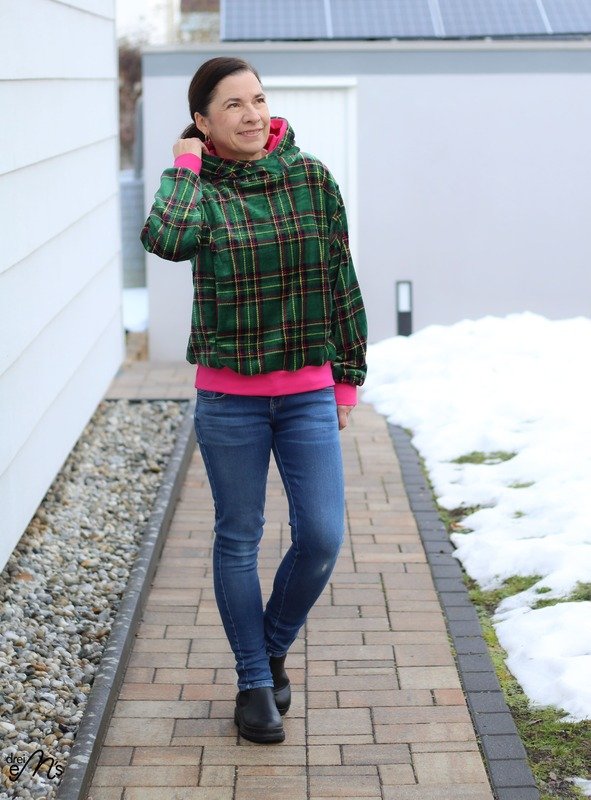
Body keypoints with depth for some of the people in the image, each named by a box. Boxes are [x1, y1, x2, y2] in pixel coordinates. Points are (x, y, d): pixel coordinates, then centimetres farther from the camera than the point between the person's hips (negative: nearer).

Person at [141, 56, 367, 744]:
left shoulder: (311, 179, 0)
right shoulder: (199, 189, -5)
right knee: (238, 541, 7)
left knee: (321, 537, -3)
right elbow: (166, 238, -30)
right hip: (228, 397, -1)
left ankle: (273, 647, 24)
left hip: (309, 393, 2)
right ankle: (254, 682, 23)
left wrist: (349, 376, 8)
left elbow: (342, 282, 6)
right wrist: (186, 167, -14)